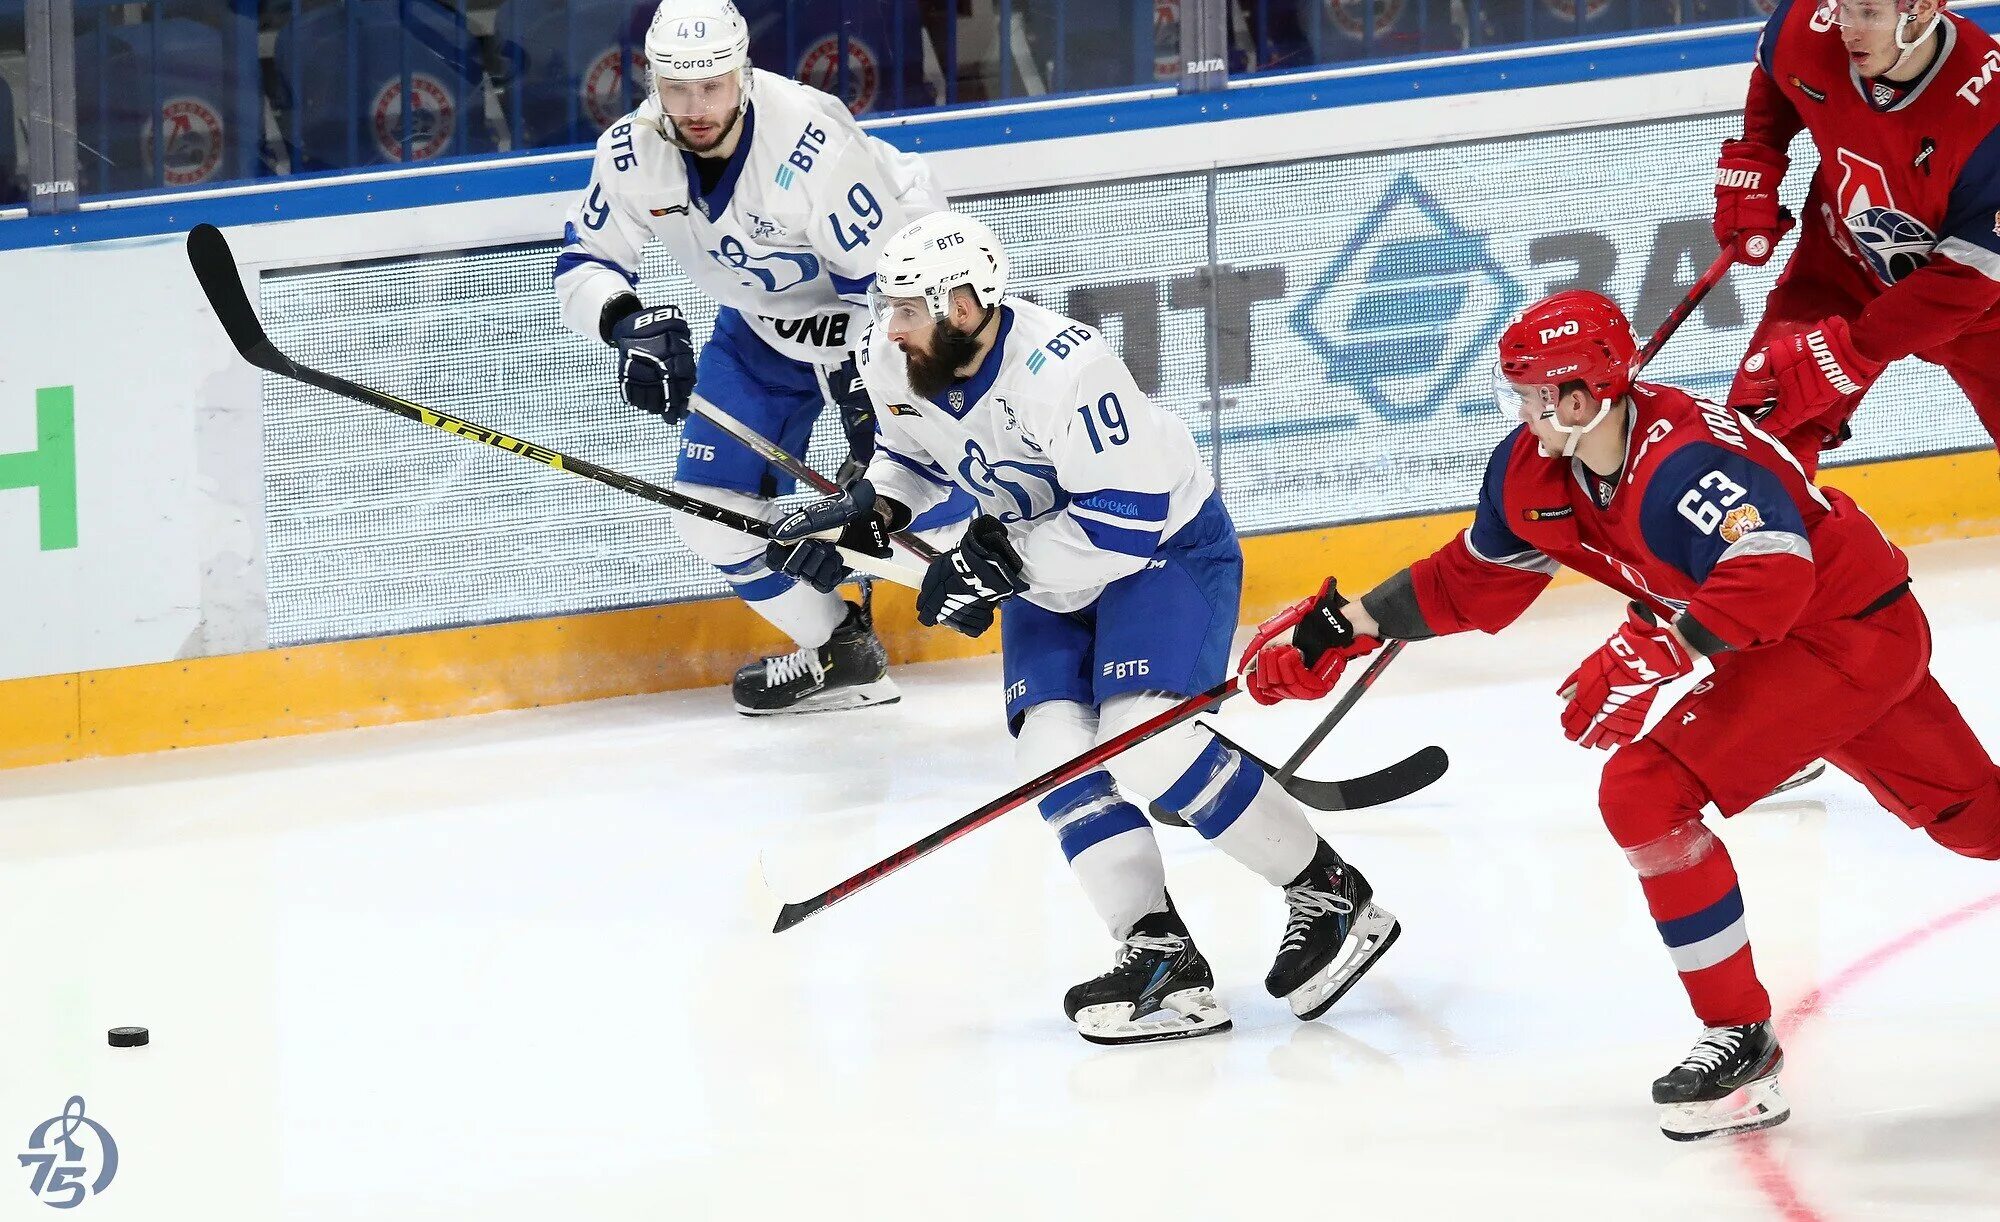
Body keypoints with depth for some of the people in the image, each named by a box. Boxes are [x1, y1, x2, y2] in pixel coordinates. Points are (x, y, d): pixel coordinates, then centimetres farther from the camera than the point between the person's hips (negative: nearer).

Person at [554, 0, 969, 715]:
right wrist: (629, 323, -29)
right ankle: (840, 655, 17)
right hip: (763, 328, 6)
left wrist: (866, 380, -32)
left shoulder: (813, 141, -35)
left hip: (874, 311, -6)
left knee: (928, 506, -16)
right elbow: (584, 261, -7)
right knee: (711, 510, -2)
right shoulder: (633, 154, -18)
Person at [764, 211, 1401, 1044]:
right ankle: (1160, 961, -12)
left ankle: (1330, 896, -8)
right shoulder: (895, 367, -10)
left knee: (1146, 740, -24)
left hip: (1167, 542, -8)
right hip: (1047, 574, 8)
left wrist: (1002, 560, -30)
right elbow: (914, 453, 13)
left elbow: (1128, 519, -33)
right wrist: (870, 511, -7)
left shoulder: (1062, 369, -34)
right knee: (1054, 751, -11)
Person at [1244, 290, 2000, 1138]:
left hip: (1850, 628, -10)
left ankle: (1741, 1039, -9)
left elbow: (1772, 573, -42)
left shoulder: (1682, 461, -30)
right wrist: (1346, 628, 6)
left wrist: (1650, 655, -45)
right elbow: (1473, 581, 12)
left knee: (1645, 790, -17)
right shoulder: (1532, 472, -2)